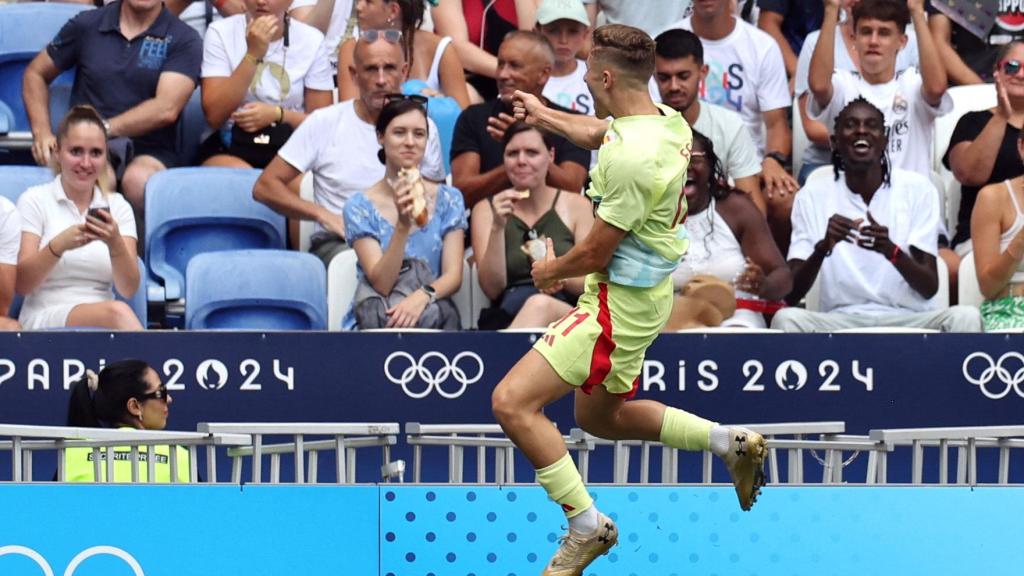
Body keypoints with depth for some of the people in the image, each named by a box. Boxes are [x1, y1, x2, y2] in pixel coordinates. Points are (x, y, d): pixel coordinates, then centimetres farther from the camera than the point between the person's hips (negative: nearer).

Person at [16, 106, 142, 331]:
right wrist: (59, 245, -19)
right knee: (117, 313, -34)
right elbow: (21, 285, -2)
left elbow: (129, 289, 3)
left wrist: (115, 243, -16)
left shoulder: (117, 207, 13)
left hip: (103, 321, 2)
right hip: (45, 318, -2)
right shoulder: (34, 201, 6)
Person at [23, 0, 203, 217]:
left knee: (138, 179, -38)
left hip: (149, 151, -1)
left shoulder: (183, 39, 4)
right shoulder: (87, 25, 12)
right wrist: (42, 132, 7)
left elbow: (166, 110, -9)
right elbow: (35, 74, 23)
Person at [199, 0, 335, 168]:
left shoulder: (311, 40, 3)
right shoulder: (220, 33, -1)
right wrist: (253, 55, -17)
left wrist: (277, 114, -13)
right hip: (231, 148, -1)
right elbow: (214, 115, -11)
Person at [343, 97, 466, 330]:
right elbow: (381, 283, -10)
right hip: (375, 319, -1)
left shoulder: (448, 199, 9)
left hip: (432, 310, 1)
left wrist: (423, 295, -24)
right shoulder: (360, 207, 1)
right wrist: (402, 225, -24)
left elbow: (453, 276, 0)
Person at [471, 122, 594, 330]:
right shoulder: (485, 210, 12)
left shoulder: (576, 205, 12)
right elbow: (492, 289, 2)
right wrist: (497, 227, -11)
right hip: (506, 317, 0)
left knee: (541, 306, -38)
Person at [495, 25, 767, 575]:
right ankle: (730, 442, 27)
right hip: (642, 291, 10)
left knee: (511, 402, -14)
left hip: (620, 304, -10)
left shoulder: (632, 158, -29)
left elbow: (596, 252, -21)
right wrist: (544, 113, 42)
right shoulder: (665, 119, 1)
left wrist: (550, 271, 0)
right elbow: (599, 132, 27)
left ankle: (587, 525, -8)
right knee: (598, 417, 28)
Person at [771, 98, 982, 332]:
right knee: (787, 319, -31)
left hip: (910, 319, 0)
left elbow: (929, 287, -3)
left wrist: (890, 250, -24)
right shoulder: (813, 196, 3)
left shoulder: (917, 189, 3)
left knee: (965, 317, -30)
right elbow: (791, 294, -3)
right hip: (840, 320, 0)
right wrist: (823, 247, -23)